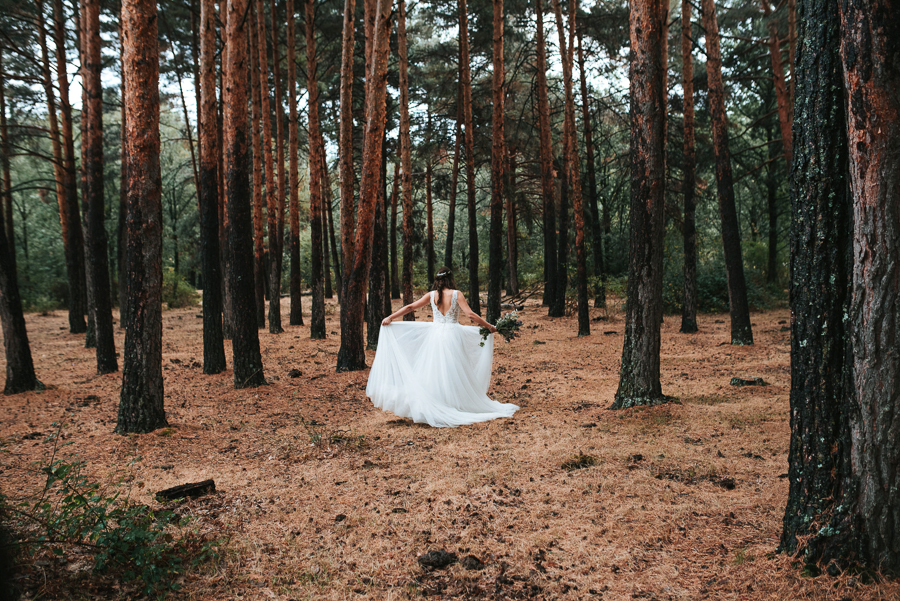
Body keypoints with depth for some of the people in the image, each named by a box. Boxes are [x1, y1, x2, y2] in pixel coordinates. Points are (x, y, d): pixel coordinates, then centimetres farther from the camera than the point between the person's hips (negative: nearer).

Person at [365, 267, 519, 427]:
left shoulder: (432, 295, 4)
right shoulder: (456, 294, -4)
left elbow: (410, 307, 6)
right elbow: (470, 315, -10)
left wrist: (390, 318, 14)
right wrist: (489, 326, 1)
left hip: (435, 334, 2)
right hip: (453, 336, -2)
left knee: (435, 372, 8)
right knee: (455, 372, 6)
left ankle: (433, 409, 9)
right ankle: (459, 403, 11)